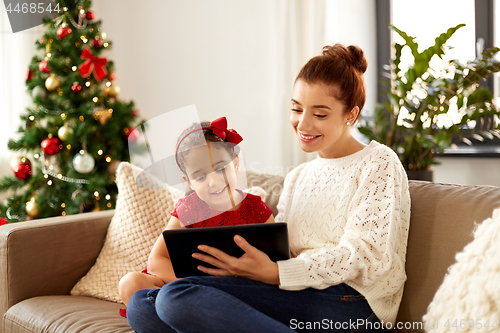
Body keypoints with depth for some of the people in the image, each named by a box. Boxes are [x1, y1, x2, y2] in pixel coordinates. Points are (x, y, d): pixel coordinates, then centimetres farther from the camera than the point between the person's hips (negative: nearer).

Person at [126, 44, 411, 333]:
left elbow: (361, 256, -10)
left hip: (350, 301, -7)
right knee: (142, 305, -12)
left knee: (177, 297, -25)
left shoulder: (379, 163, 3)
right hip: (299, 297, 8)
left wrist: (276, 273, -23)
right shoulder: (297, 178, 26)